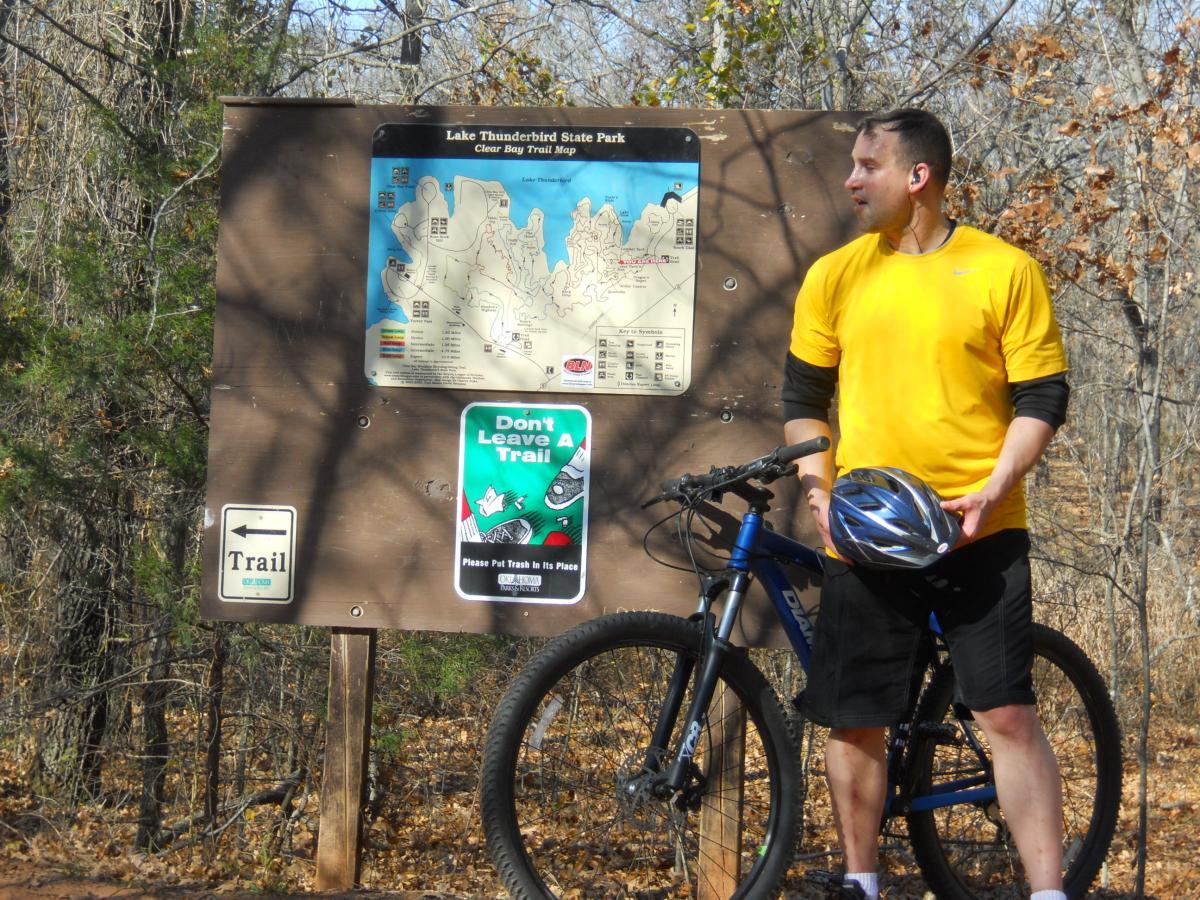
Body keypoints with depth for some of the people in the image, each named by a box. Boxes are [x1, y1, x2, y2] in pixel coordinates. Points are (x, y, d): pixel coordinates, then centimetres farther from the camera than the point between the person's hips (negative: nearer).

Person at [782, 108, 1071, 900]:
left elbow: (1043, 397, 0)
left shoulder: (1005, 270, -1)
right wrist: (820, 492, 0)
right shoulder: (835, 276, 7)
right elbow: (803, 398, 14)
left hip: (979, 534, -3)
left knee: (1008, 714, -8)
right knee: (854, 719, 7)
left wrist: (993, 489, -14)